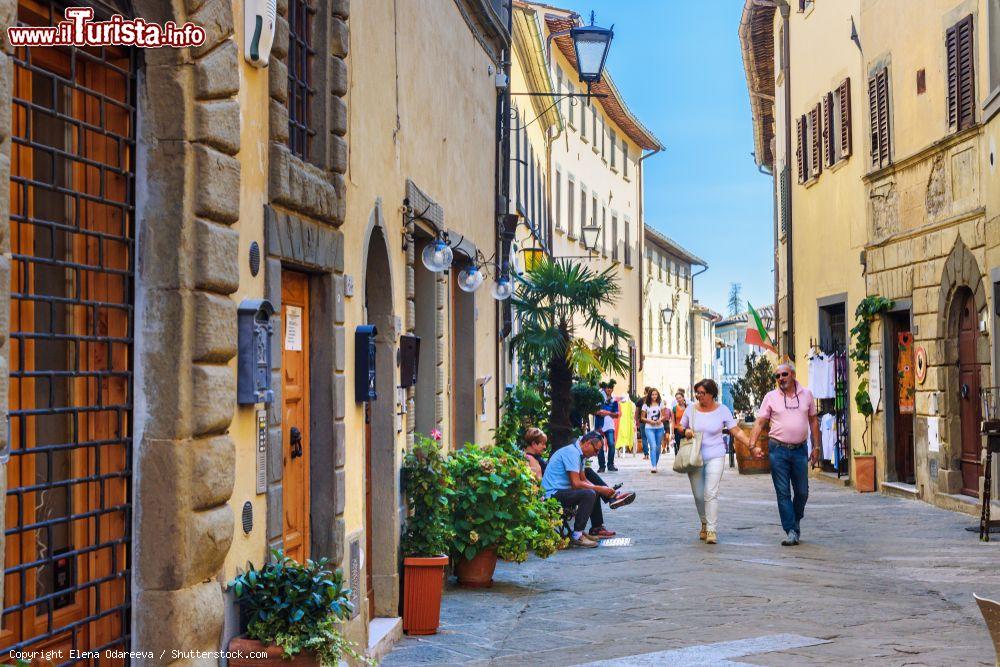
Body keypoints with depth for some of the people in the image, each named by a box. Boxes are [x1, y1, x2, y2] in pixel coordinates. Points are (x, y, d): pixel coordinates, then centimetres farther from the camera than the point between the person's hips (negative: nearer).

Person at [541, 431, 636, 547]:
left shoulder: (580, 454, 13)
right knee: (589, 494, -28)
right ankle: (576, 536, -23)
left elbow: (583, 480, 18)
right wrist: (600, 489, -14)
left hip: (561, 491, 11)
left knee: (595, 492, 22)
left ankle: (596, 528, 25)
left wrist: (600, 489, 2)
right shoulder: (572, 452, -19)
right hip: (553, 494, -11)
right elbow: (576, 483, -23)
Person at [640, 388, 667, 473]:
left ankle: (655, 465, 23)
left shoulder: (660, 404, 8)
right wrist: (649, 421, -13)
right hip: (649, 428, -3)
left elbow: (664, 415, 10)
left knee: (658, 447, 8)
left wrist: (660, 420, -12)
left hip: (659, 428, 3)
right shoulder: (646, 405, 3)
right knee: (653, 446, -17)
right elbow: (642, 418, 5)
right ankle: (653, 466, -22)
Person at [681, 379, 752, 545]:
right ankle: (704, 524, 29)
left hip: (715, 456, -3)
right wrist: (686, 431, -8)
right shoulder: (691, 409, 4)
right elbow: (681, 427, 16)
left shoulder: (722, 410, -2)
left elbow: (736, 432, 0)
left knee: (711, 493, -13)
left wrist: (752, 446, -9)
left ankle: (712, 530, -10)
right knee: (698, 495, 6)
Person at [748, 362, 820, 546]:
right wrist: (752, 445, -12)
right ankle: (791, 531, 0)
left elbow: (813, 421, 12)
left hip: (800, 449, 2)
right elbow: (760, 422, 1)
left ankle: (796, 520, 33)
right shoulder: (771, 397, 2)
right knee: (783, 493, -3)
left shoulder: (806, 395, 7)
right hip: (778, 449, -2)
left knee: (802, 492, 7)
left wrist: (816, 447, 8)